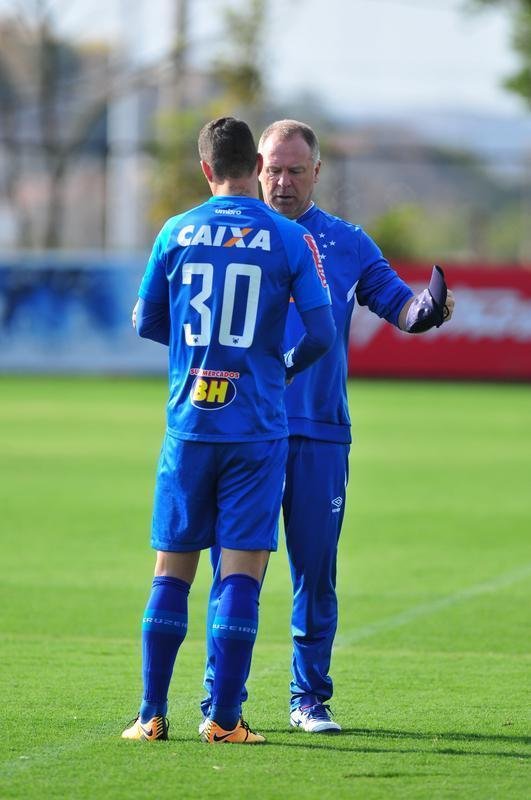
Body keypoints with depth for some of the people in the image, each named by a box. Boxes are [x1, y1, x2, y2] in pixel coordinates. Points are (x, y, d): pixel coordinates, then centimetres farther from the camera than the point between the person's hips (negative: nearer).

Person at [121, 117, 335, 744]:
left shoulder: (177, 233, 3)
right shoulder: (289, 239, -2)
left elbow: (146, 323, 11)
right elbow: (321, 333, -4)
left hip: (188, 426, 2)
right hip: (257, 428, -2)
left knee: (172, 568, 8)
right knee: (242, 569, 0)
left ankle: (152, 715, 7)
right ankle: (224, 718, -4)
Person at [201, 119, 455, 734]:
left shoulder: (347, 243, 11)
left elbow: (396, 304, 7)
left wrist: (426, 309, -15)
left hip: (321, 434, 1)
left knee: (316, 572, 2)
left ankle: (309, 698, 12)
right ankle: (220, 701, 3)